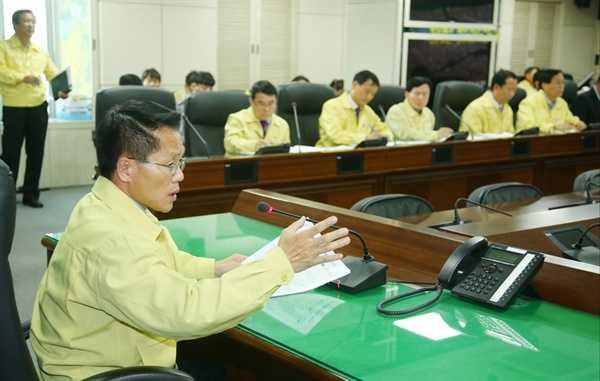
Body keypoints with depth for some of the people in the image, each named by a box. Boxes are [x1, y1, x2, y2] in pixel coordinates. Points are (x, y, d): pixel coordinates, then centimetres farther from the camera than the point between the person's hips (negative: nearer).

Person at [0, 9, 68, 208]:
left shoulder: (41, 52, 12)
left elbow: (54, 74, 11)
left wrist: (61, 89, -9)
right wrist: (22, 77, -27)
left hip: (38, 107, 4)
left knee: (36, 152, 8)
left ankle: (31, 194, 19)